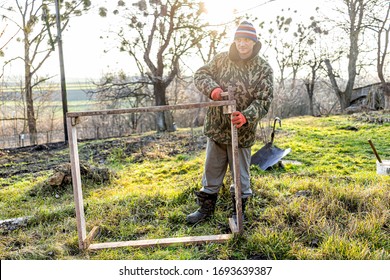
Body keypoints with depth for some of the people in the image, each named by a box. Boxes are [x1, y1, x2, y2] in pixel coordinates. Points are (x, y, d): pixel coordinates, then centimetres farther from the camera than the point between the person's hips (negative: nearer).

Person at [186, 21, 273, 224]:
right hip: (216, 128, 3)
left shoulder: (263, 69, -7)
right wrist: (212, 88, -20)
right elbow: (200, 74, 2)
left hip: (241, 132, -3)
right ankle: (206, 207, 34)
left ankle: (238, 211, 31)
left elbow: (263, 101, -11)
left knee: (241, 174, 11)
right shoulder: (222, 59, 1)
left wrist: (246, 116, -30)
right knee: (211, 170, 16)